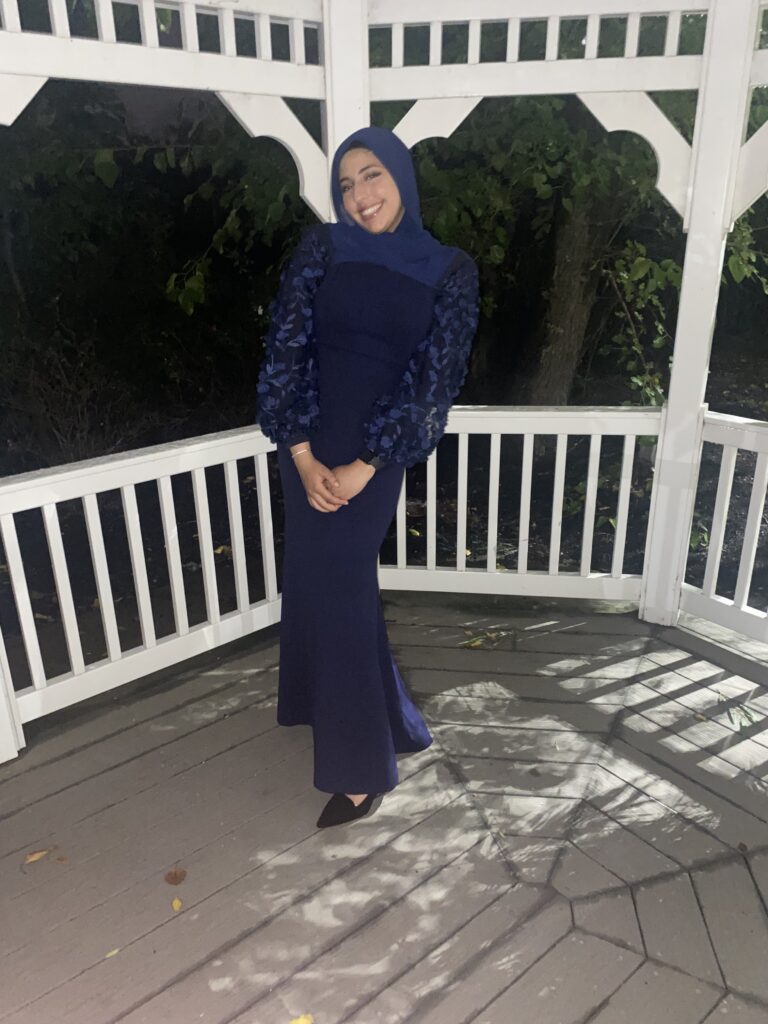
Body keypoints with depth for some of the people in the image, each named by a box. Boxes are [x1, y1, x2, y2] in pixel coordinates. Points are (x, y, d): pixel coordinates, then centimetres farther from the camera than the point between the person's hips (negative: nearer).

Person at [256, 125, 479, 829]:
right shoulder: (322, 248, 3)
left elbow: (435, 379, -7)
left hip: (375, 452, -3)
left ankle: (363, 765, 15)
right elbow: (285, 350, -4)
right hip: (308, 443, 3)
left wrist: (362, 467, -14)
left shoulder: (450, 270, -1)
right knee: (319, 582, 12)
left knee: (339, 589, -2)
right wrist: (303, 455, -14)